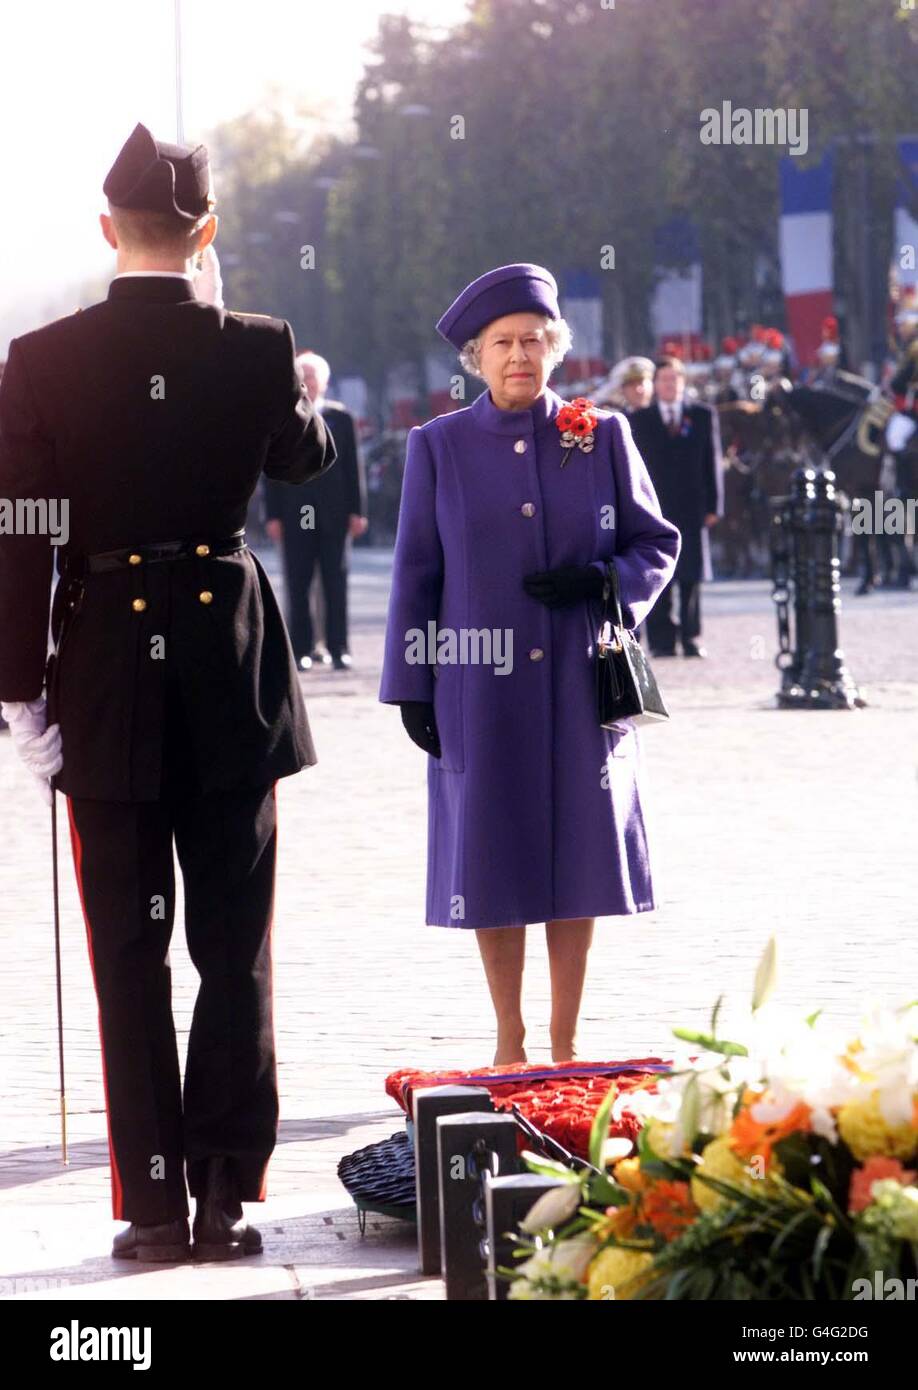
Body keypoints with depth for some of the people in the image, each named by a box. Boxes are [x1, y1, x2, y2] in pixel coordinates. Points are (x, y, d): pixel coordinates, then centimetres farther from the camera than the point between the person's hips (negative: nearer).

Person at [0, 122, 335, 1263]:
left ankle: (155, 1203, 6)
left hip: (106, 676, -1)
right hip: (232, 679, 1)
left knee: (130, 959, 5)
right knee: (235, 953, 9)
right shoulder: (257, 352, -6)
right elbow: (303, 459, 15)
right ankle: (228, 1193, 8)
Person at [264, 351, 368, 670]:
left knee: (335, 583, 0)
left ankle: (338, 648, 3)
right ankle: (302, 649, 5)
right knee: (297, 585, 1)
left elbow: (353, 466, 6)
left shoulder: (341, 418, 7)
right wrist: (273, 515, -2)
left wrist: (356, 511, 0)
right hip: (294, 517, 0)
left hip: (333, 513, 0)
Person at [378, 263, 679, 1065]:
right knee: (492, 856, 1)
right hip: (481, 687, -1)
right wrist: (411, 687, 0)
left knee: (577, 849, 3)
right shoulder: (438, 448, 3)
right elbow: (415, 575, 4)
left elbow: (656, 543, 9)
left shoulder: (601, 438, 5)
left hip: (580, 682, 1)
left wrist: (601, 583, -11)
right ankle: (510, 1040, 13)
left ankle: (565, 1041, 14)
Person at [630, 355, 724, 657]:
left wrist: (713, 506, 0)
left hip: (692, 509, 1)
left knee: (691, 576, 1)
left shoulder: (703, 416, 10)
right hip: (654, 509, -1)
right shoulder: (639, 420, 9)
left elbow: (712, 461, 7)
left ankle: (691, 637, 6)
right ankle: (662, 640, -2)